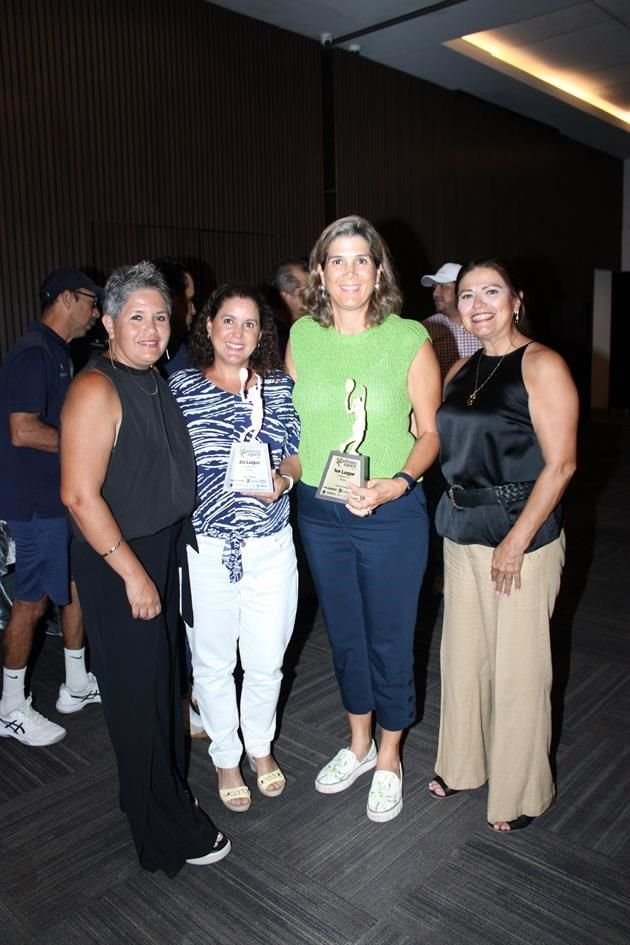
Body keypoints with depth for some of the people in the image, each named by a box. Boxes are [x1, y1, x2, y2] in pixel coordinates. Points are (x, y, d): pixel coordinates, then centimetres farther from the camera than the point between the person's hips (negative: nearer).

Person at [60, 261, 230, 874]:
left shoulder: (154, 382, 9)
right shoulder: (96, 390, -18)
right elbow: (80, 495, -23)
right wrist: (132, 573, -21)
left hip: (163, 551, 9)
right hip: (118, 563, -9)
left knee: (163, 679, 20)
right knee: (139, 692, 4)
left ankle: (163, 793, 41)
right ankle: (167, 834, 22)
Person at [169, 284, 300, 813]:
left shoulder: (278, 387, 5)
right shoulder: (182, 387, -1)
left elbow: (296, 452, 9)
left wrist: (282, 479, -12)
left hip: (271, 544, 2)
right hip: (204, 546, -1)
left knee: (267, 660, 12)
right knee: (212, 661, 12)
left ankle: (260, 746, 39)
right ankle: (226, 758, 36)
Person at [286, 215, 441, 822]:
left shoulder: (410, 340, -10)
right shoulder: (302, 337, 1)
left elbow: (431, 431, -6)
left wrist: (397, 483, -20)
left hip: (391, 515, -3)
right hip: (319, 512, 4)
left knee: (389, 638, 10)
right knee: (343, 635, 19)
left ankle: (389, 760, 34)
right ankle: (358, 743, 42)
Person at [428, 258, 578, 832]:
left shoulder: (541, 366, -10)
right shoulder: (461, 371, 10)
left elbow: (560, 464, -15)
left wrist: (517, 540, -18)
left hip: (522, 533, -6)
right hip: (462, 530, 7)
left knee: (517, 665, 5)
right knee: (463, 653, 16)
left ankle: (521, 791, 26)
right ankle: (464, 763, 37)